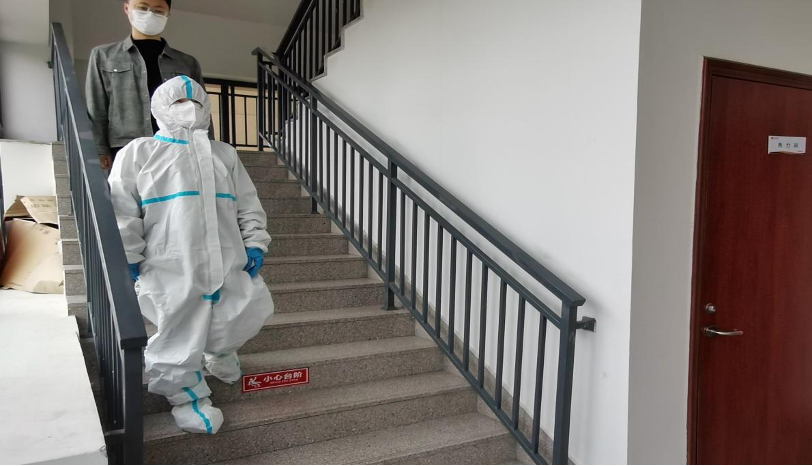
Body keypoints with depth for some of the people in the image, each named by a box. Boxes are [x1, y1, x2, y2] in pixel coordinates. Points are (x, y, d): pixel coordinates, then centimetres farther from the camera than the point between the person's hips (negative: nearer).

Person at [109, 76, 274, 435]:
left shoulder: (224, 155, 19)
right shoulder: (138, 152, 7)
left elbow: (249, 206, 16)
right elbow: (123, 212, 2)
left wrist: (255, 243, 4)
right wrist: (130, 259, -3)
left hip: (228, 264, 4)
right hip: (171, 270, -4)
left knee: (248, 314, 5)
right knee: (179, 334, 0)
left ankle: (219, 353, 38)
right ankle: (187, 396, 22)